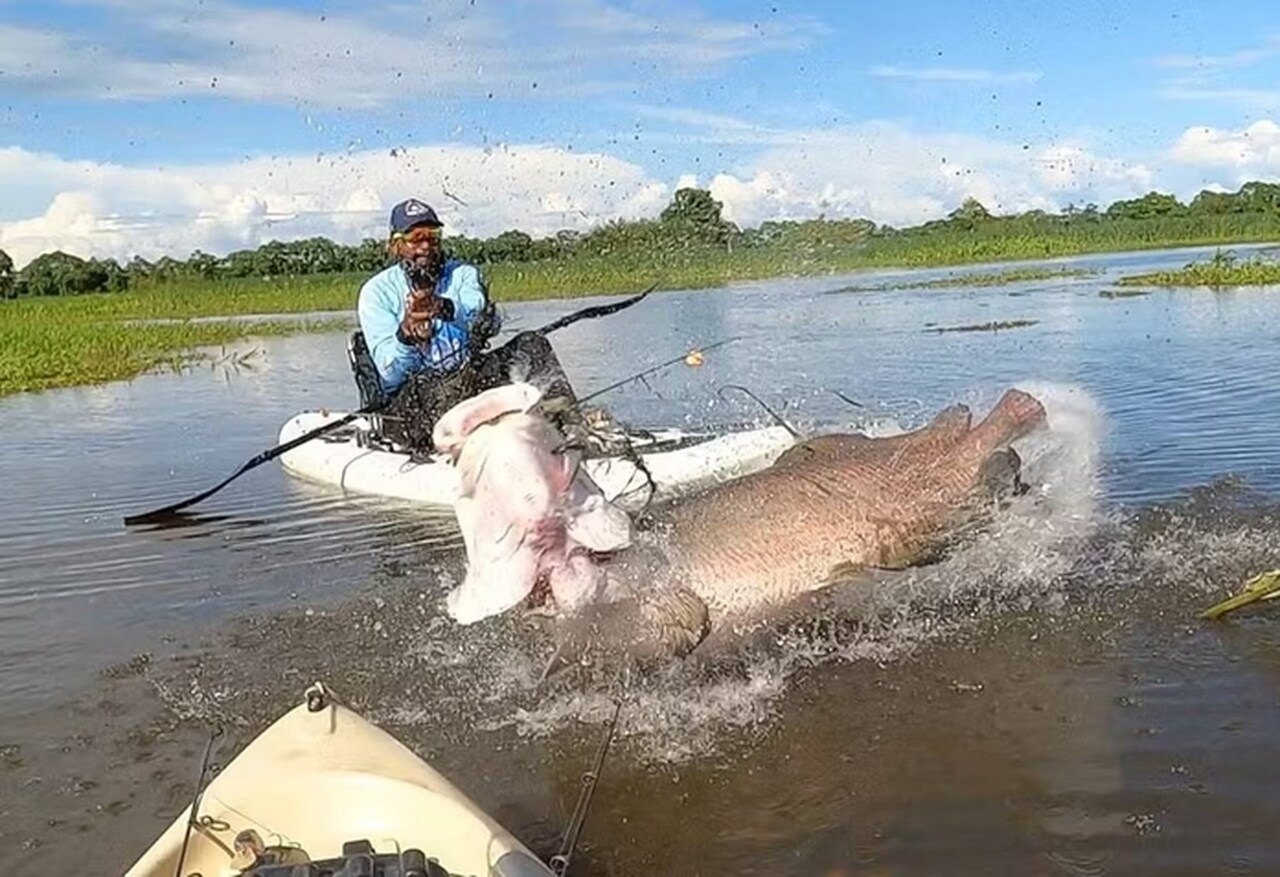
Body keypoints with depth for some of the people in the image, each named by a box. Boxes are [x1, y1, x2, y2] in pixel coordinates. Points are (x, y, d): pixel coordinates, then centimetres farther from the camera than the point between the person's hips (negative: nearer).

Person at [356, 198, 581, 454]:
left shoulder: (462, 274, 9)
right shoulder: (376, 291, 3)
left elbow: (490, 323, -15)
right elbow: (390, 374, -10)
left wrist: (446, 309, -35)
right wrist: (405, 334, -32)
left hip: (467, 379, 3)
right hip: (408, 398, -2)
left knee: (531, 344, -18)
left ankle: (562, 416, -41)